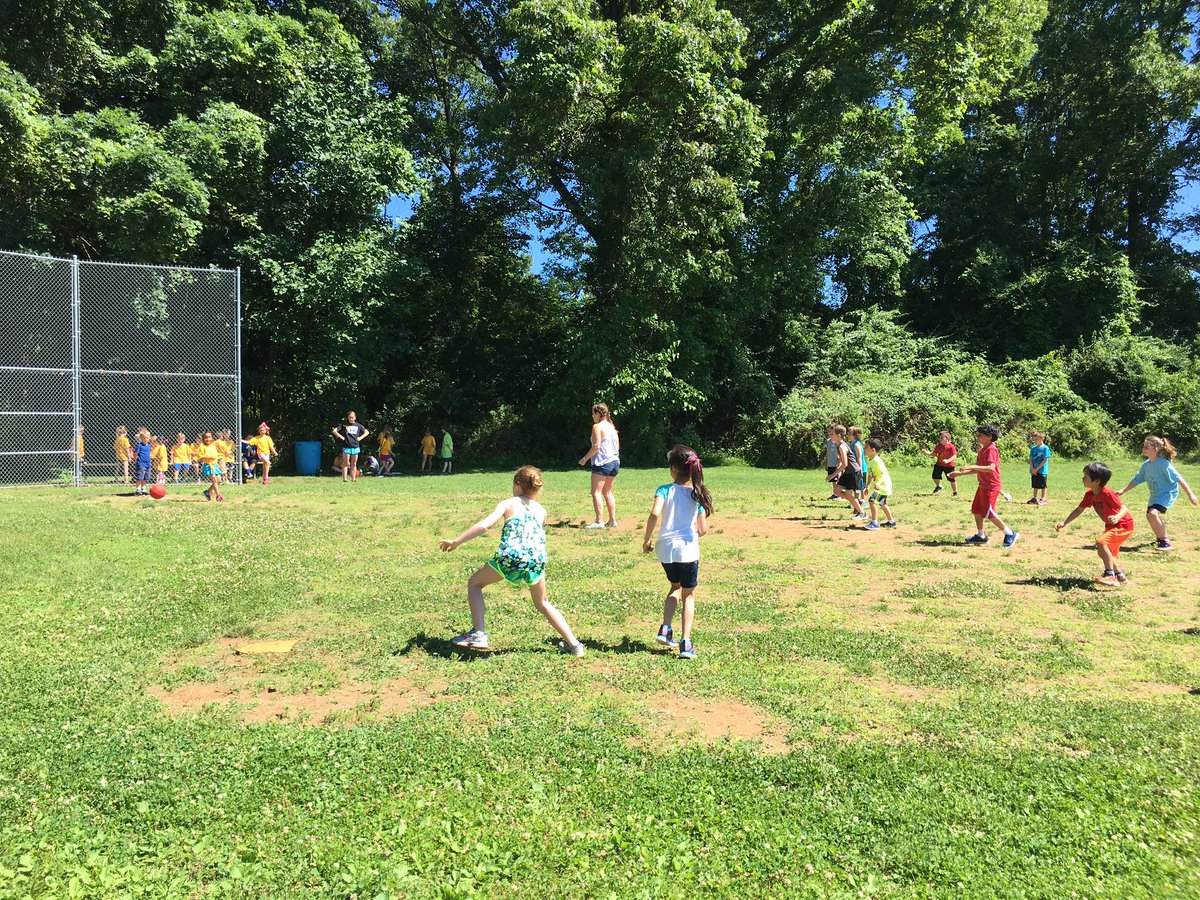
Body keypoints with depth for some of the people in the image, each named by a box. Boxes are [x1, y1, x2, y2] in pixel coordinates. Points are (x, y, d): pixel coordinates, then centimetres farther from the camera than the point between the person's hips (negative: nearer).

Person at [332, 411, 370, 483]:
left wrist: (360, 438, 6)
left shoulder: (358, 426, 10)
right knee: (346, 464, -4)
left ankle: (353, 479, 10)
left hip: (355, 447, 3)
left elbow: (367, 432, 18)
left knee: (354, 464, 7)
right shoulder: (344, 425, 3)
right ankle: (344, 479, -3)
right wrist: (341, 437, -4)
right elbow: (334, 431, 2)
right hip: (346, 447, -3)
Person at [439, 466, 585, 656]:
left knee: (474, 584, 23)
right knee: (542, 604, 28)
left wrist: (456, 542, 2)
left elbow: (484, 525, -1)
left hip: (510, 556, -4)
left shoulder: (508, 503, 13)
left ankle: (478, 634, 11)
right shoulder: (542, 511, 24)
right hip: (537, 560, 4)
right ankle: (573, 644, 21)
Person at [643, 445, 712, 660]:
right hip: (688, 548, -1)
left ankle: (665, 629, 15)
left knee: (675, 587, 26)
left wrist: (647, 539, -10)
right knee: (689, 595, 13)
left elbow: (655, 514, -22)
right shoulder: (697, 494, 0)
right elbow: (703, 530, -3)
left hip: (665, 548, 1)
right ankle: (685, 642, 6)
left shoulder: (665, 490, -5)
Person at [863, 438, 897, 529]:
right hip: (878, 485, 11)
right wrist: (868, 486, 14)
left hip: (883, 485, -11)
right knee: (882, 503, 23)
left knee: (872, 501, -19)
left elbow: (884, 473, -31)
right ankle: (891, 521, 37)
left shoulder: (877, 461, -25)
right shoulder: (868, 460, 4)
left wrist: (878, 483, -46)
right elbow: (870, 475, 14)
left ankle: (874, 523, -14)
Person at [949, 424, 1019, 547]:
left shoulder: (991, 449, -16)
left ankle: (1010, 534, 3)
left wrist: (971, 466, -33)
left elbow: (991, 468, -30)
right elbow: (978, 470, 21)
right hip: (983, 485, 10)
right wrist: (959, 474, 17)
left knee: (989, 513, -9)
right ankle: (981, 535, 23)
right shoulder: (982, 450, 13)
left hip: (991, 486, -10)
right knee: (976, 510, 12)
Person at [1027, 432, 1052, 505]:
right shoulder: (1033, 448, 7)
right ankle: (1034, 498, 20)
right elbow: (1030, 459, 7)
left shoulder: (1045, 448, -10)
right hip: (1034, 471, 5)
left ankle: (1043, 499, 11)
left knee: (1043, 485, 3)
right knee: (1035, 485, 12)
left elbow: (1045, 460, -13)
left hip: (1042, 470, -5)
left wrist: (1037, 469, -15)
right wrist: (1032, 468, -7)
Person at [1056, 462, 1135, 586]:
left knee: (1101, 542, -28)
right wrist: (1064, 523, 2)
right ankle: (1120, 576, 31)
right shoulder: (1090, 494, -1)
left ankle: (1110, 575, -26)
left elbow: (1124, 508, -30)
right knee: (1104, 552, 16)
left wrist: (1117, 517, -52)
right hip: (1112, 526, 10)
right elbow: (1079, 509, 7)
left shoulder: (1107, 493, -27)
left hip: (1124, 525, -10)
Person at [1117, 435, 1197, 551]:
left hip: (1168, 493, -9)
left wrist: (1190, 494, -21)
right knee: (1150, 516, 18)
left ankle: (1165, 541, -13)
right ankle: (1160, 539, 42)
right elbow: (1136, 480, 10)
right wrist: (1123, 491, 6)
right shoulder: (1146, 465, 1)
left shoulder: (1163, 464, -23)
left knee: (1153, 513, -27)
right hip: (1155, 495, 9)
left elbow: (1178, 479, -22)